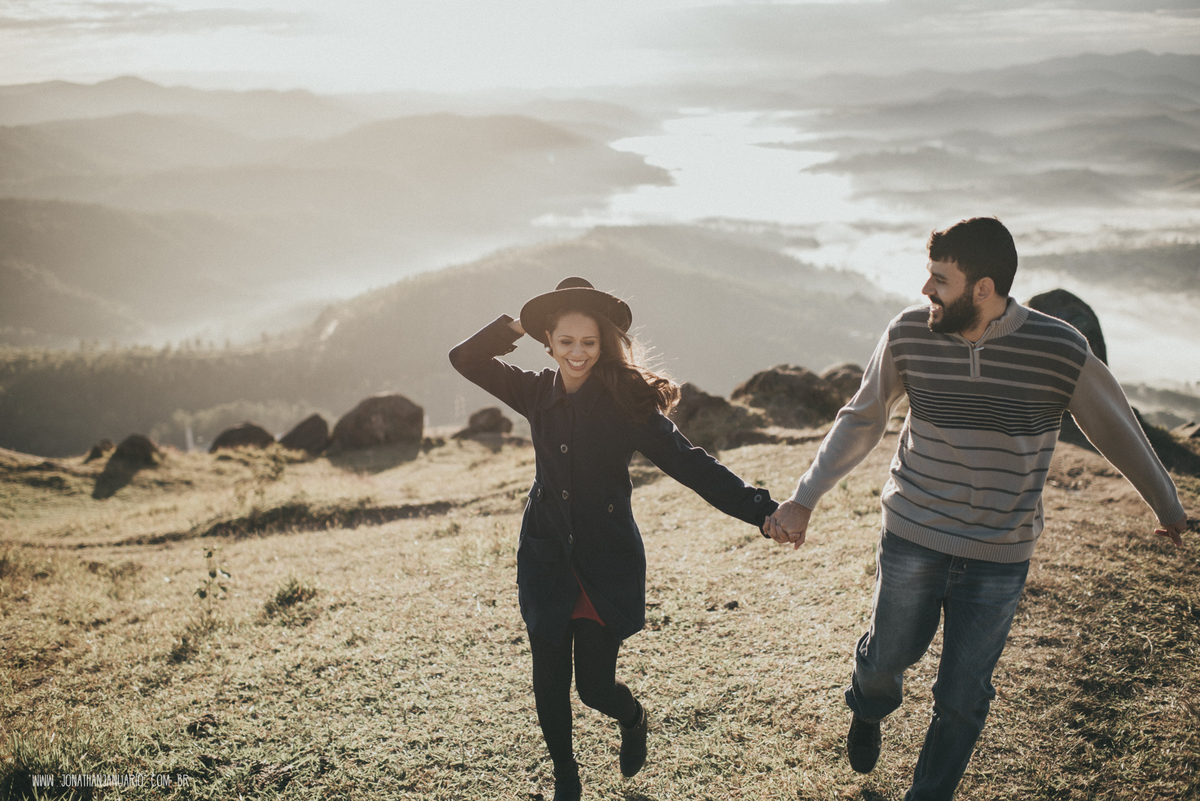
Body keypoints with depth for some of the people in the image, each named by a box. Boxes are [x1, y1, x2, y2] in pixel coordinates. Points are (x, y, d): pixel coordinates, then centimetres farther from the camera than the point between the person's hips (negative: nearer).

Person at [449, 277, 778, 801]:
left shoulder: (627, 400, -13)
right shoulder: (537, 394, -1)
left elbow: (688, 463, -18)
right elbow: (465, 359, 6)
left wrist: (760, 510, -27)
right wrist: (519, 324, -6)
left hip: (607, 566, -3)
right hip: (546, 561, 3)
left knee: (595, 686, 0)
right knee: (550, 683, 10)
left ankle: (633, 721, 38)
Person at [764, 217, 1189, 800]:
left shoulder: (1060, 350, -15)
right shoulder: (909, 334, -10)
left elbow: (1115, 428, 2)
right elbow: (862, 419, 4)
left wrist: (1167, 506, 17)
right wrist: (804, 500, 0)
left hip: (999, 556, -1)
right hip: (912, 538, 1)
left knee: (962, 700, 7)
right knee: (891, 654, 17)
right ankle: (868, 709, 53)